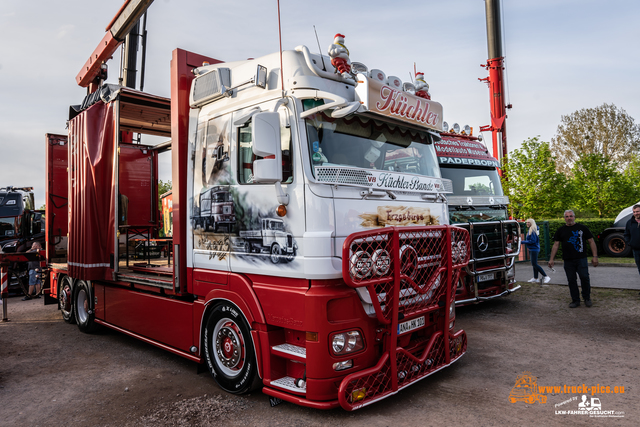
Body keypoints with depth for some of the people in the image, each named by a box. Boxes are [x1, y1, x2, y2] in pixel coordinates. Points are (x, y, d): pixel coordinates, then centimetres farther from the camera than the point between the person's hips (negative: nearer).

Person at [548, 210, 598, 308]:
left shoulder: (582, 228, 5)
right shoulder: (561, 230, 11)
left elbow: (591, 242, 5)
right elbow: (556, 245, 11)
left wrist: (595, 257, -2)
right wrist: (551, 259, 5)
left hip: (581, 259, -2)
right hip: (568, 260, 2)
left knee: (584, 278, -6)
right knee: (571, 280, 5)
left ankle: (587, 298, 14)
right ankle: (575, 300, 15)